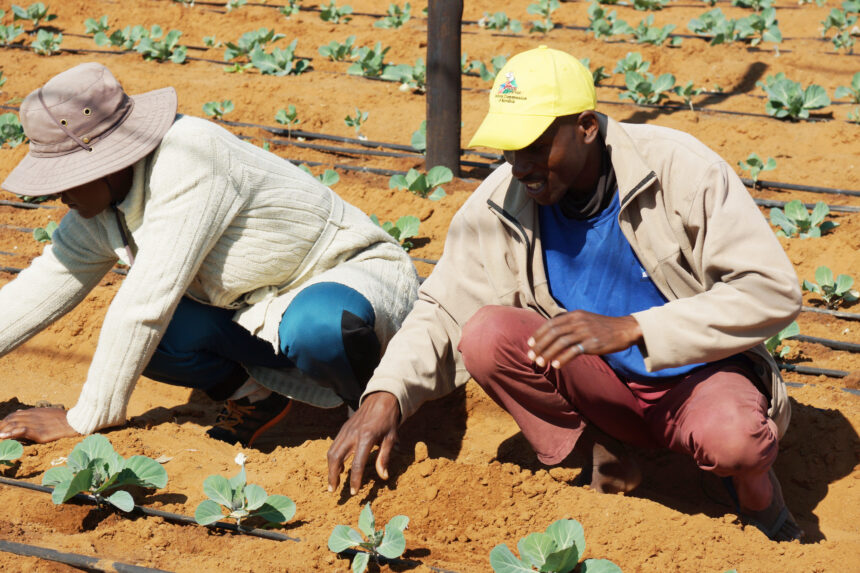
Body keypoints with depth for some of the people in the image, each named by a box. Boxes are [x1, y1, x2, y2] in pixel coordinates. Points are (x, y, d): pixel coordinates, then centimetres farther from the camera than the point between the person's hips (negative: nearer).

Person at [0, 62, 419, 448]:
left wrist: (84, 421, -25)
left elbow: (148, 300, -31)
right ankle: (254, 392, 6)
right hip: (260, 312, 8)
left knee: (313, 328, -43)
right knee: (140, 339, -16)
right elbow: (44, 285, 7)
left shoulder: (187, 162, -29)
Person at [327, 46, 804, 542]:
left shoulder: (680, 170, -20)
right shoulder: (502, 203, -9)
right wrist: (385, 395, -22)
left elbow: (773, 290, -24)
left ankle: (755, 487, 1)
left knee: (731, 440, -37)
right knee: (486, 334, -23)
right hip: (601, 385, 3)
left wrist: (629, 328, -33)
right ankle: (604, 459, -4)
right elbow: (443, 310, -2)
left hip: (697, 375, -3)